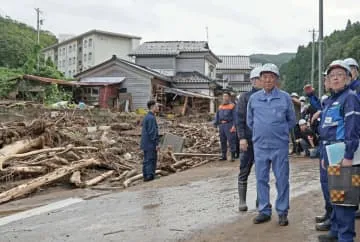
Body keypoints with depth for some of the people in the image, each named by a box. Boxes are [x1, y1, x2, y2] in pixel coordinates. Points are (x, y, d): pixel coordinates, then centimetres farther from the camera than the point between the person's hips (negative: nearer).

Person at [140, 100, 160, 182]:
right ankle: (150, 176, -4)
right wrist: (156, 144, -17)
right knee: (151, 160, -5)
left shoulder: (146, 117, 14)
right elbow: (152, 132, -20)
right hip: (151, 144, -10)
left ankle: (146, 176, 17)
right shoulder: (151, 118, -16)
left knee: (147, 161, 12)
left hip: (145, 144, 10)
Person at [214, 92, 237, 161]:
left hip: (229, 125, -6)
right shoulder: (220, 106, 17)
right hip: (221, 125, 6)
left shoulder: (232, 106, -2)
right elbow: (217, 116, 20)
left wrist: (234, 126, -16)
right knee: (223, 141, 9)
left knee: (231, 140, -8)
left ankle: (233, 156, -4)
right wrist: (216, 124, 11)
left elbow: (235, 116, -8)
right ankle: (223, 155, 16)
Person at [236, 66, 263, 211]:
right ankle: (242, 200, 9)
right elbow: (240, 118, -4)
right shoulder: (245, 97, 0)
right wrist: (242, 137, -13)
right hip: (249, 140, -3)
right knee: (244, 171, 2)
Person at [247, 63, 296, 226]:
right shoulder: (254, 98, 5)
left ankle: (282, 212, 12)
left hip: (280, 146, -2)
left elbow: (292, 120, 10)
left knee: (282, 179, 2)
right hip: (260, 146, 2)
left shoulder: (285, 97, -1)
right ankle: (264, 211, 17)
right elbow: (249, 120, 17)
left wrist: (281, 132, 9)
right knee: (261, 179, 7)